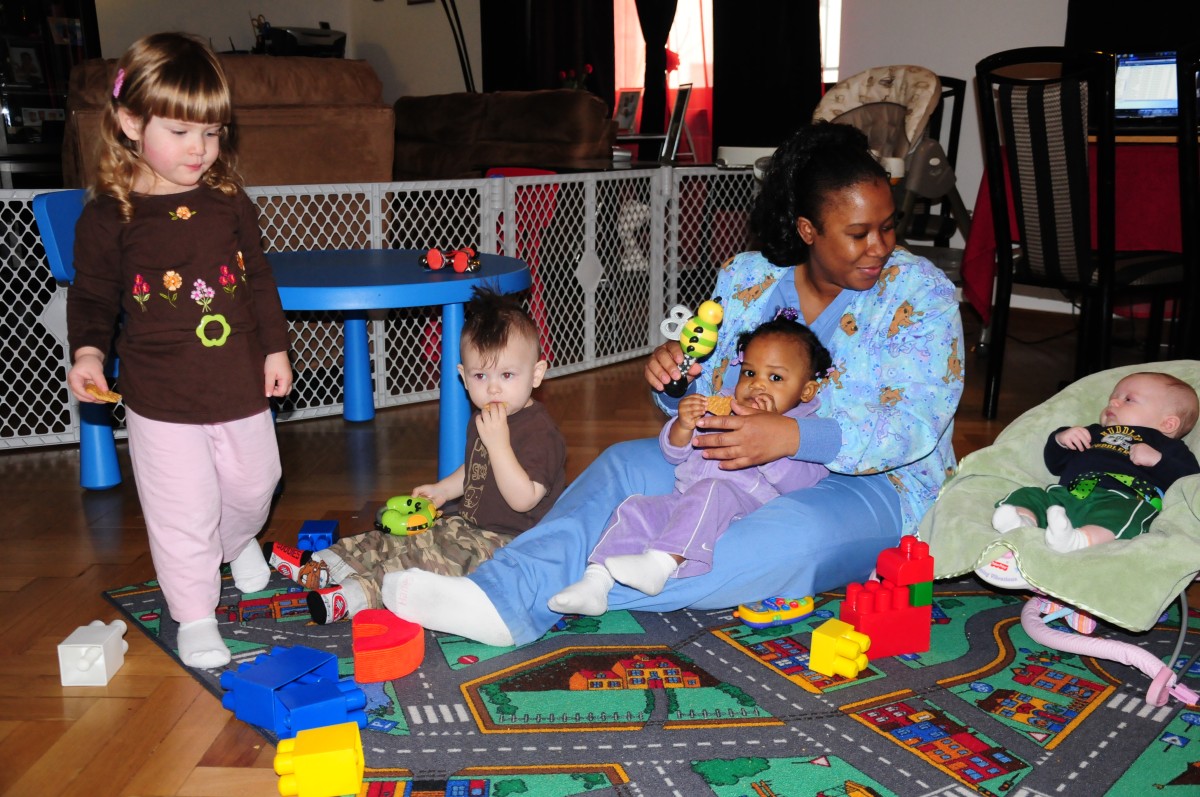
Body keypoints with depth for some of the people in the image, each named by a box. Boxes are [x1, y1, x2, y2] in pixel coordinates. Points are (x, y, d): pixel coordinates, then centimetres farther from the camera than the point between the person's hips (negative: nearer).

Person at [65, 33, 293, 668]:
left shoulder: (230, 202, 3)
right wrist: (87, 352, -18)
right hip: (162, 399, -3)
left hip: (241, 385, 4)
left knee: (253, 484, 20)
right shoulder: (108, 216, -7)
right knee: (182, 512, 3)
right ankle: (194, 617, 20)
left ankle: (238, 539, 54)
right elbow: (92, 295, -2)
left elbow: (259, 281, 11)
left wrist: (275, 348, 9)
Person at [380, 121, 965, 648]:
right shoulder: (745, 279, 3)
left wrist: (793, 437, -35)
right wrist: (672, 375, -18)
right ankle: (502, 594, -38)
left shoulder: (920, 292, -8)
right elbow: (701, 401, 9)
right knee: (626, 463, -17)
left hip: (870, 486, -4)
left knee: (789, 534, -38)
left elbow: (916, 424, -19)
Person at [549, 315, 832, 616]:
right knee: (635, 509, -14)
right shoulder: (719, 409, 25)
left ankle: (659, 563, -48)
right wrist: (683, 426, -2)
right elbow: (673, 453, 21)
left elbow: (797, 480, -12)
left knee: (710, 492, -34)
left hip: (744, 506, -6)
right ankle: (596, 579, -25)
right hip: (686, 502, 6)